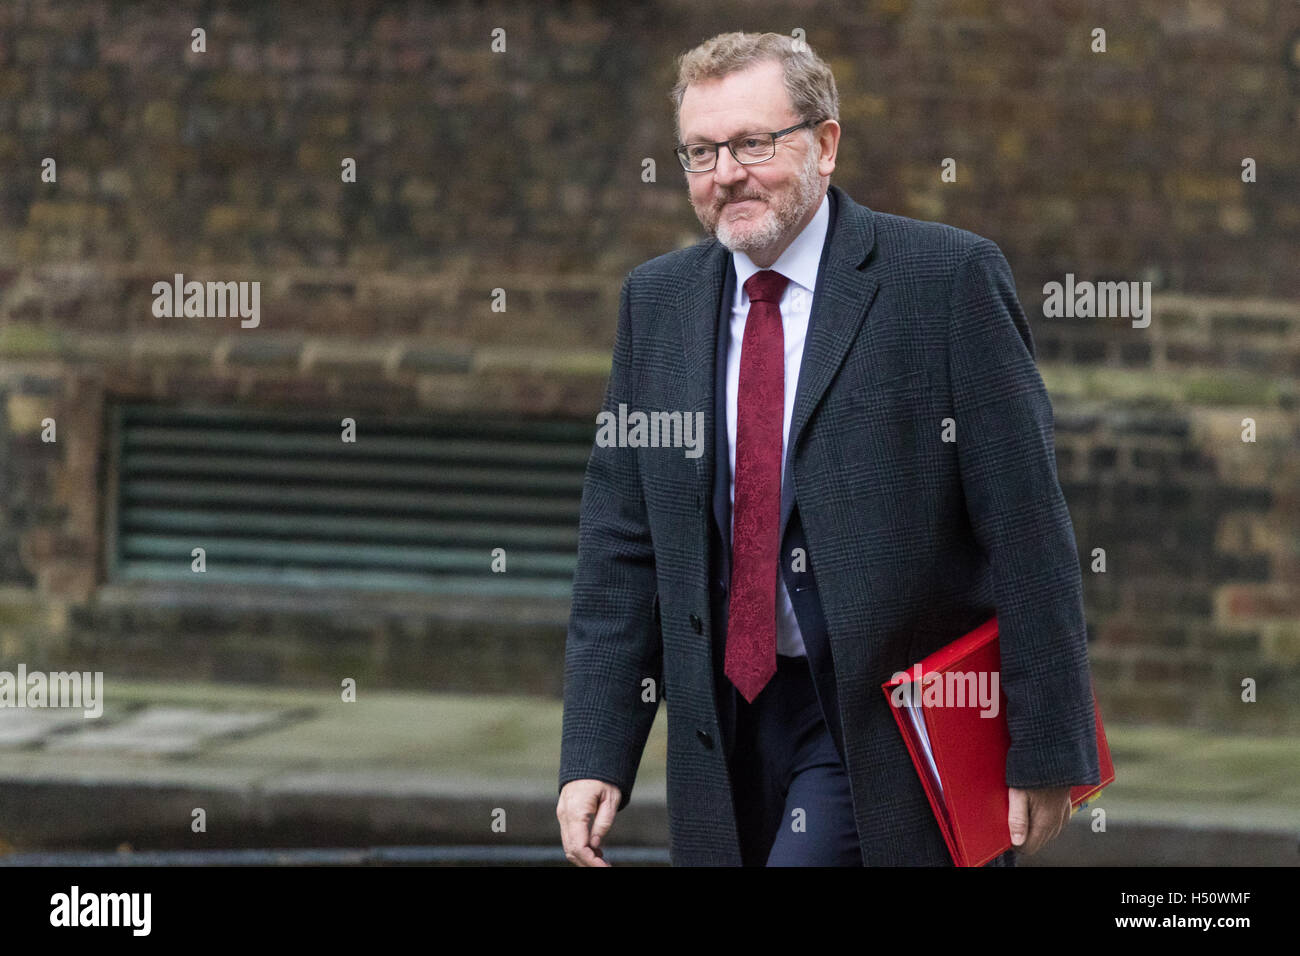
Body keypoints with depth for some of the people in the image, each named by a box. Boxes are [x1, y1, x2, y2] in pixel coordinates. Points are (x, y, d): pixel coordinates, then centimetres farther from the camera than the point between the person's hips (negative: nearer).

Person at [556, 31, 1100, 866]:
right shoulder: (656, 301, 10)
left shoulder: (948, 278, -7)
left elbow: (1027, 526, -8)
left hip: (892, 725, -5)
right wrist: (595, 757, 1)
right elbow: (622, 547, 9)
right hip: (730, 726, 6)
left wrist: (1045, 752, -11)